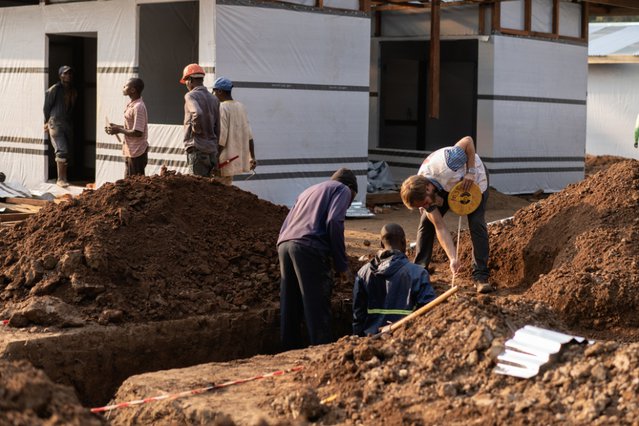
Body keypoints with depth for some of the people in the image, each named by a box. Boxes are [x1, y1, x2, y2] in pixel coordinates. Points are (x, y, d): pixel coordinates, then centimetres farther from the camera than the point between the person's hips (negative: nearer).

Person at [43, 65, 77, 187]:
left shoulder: (73, 91, 12)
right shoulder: (54, 90, -7)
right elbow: (47, 107, -2)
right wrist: (47, 122, 2)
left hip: (68, 124, 7)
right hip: (56, 123, -7)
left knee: (65, 152, 8)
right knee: (62, 151, -16)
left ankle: (62, 178, 15)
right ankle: (61, 179, -13)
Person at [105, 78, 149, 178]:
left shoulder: (138, 107, -21)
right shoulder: (131, 105, 11)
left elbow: (137, 132, -24)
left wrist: (119, 130, -14)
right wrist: (116, 126, 7)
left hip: (136, 152, -10)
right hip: (131, 151, 10)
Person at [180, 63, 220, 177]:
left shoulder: (191, 96, -7)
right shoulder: (214, 99, 14)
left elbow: (197, 113, -30)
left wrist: (196, 129, -12)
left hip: (197, 148, -7)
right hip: (211, 150, 7)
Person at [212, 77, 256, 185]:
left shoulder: (222, 108, -12)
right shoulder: (241, 107, 12)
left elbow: (221, 137, -18)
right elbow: (249, 135, 12)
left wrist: (215, 159, -16)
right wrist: (252, 157, 17)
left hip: (225, 159, -8)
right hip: (238, 158, 8)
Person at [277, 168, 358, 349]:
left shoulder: (308, 191, 34)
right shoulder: (343, 190, 14)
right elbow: (334, 222, -6)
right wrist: (341, 265, -3)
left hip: (283, 246, 7)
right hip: (309, 247, -7)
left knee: (290, 310, 11)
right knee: (318, 310, -5)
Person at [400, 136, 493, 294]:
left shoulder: (443, 165, -46)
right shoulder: (421, 193, -28)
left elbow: (468, 141, -32)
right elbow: (440, 228, -26)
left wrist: (471, 172, -33)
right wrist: (453, 258, -33)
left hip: (473, 177, -4)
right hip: (447, 188, 4)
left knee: (477, 225, -15)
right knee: (427, 222, -8)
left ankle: (481, 276, -10)